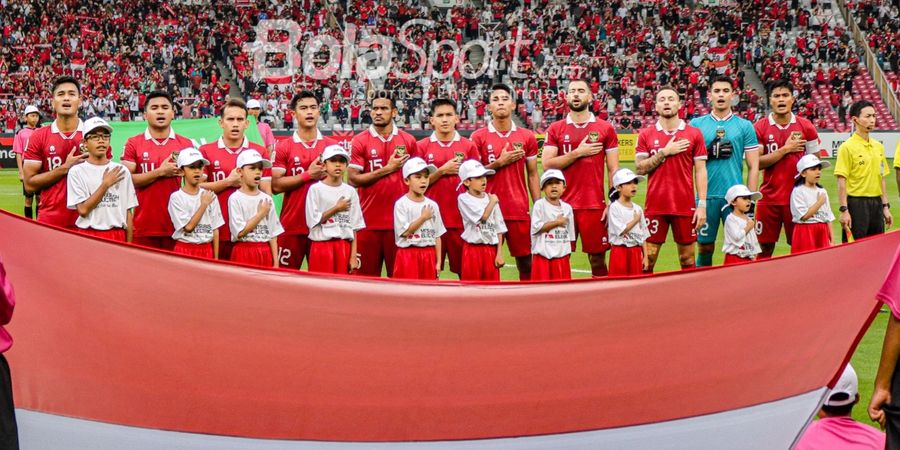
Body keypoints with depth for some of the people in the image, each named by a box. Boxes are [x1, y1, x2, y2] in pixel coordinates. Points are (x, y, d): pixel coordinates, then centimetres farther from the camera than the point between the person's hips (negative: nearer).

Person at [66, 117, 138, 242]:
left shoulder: (122, 171, 8)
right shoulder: (77, 171, 0)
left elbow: (128, 212, 9)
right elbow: (83, 209, -9)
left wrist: (129, 245, 4)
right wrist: (106, 184, -9)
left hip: (118, 236, 2)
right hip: (88, 235, -2)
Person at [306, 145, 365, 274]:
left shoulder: (350, 191, 8)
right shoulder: (315, 189, 0)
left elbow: (354, 227, 6)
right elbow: (313, 220, -8)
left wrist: (353, 255, 0)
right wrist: (336, 209, -9)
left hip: (344, 247, 3)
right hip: (322, 245, -3)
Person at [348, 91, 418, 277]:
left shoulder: (408, 141, 7)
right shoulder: (359, 141, 1)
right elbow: (353, 179, -6)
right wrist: (387, 169, -10)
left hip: (399, 220, 2)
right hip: (369, 221, -1)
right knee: (367, 274, 3)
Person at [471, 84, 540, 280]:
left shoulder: (527, 137, 7)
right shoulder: (478, 137, 2)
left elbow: (532, 175, 10)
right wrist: (499, 162, -10)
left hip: (519, 210, 2)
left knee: (526, 262, 5)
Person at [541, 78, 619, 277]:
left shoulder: (605, 129, 5)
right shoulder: (555, 129, 8)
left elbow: (613, 169, 4)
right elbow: (547, 164, -2)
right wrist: (577, 153, -11)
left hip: (595, 205, -1)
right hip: (563, 205, 1)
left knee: (598, 258, 3)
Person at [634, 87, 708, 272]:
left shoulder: (694, 134, 4)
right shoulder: (646, 135, 6)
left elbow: (700, 171, 2)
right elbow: (640, 168, 0)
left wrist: (702, 205, -4)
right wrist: (664, 152, -11)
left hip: (685, 206, 0)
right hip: (655, 206, 0)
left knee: (687, 257, 6)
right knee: (648, 257, 2)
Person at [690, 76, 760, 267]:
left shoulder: (745, 126, 6)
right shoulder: (696, 124, 8)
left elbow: (753, 166, 5)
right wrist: (708, 152, -8)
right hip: (705, 196, 1)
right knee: (705, 247, 7)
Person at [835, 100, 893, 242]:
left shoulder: (878, 146, 12)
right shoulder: (847, 147, -8)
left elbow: (882, 178, 16)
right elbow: (842, 181, -12)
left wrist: (885, 206, 12)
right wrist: (844, 210, -17)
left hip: (876, 203, 7)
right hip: (856, 203, -7)